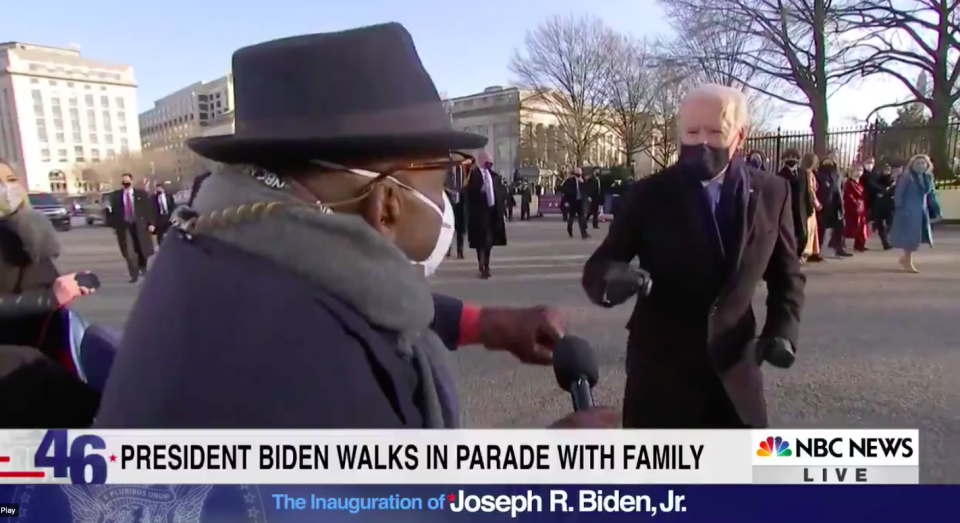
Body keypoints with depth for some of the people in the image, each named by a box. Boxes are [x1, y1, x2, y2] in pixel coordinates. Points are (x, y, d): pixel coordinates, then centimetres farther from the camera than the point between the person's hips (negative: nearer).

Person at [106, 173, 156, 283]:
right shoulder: (116, 195, 3)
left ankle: (142, 268, 35)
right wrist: (114, 225, 3)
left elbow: (149, 208, 0)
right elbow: (114, 211, 7)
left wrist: (151, 223, -6)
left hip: (140, 225, 0)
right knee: (129, 253, -7)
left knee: (142, 249, 11)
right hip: (124, 226, 0)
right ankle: (134, 275, -1)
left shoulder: (141, 193, 0)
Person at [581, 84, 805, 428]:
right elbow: (600, 263, -8)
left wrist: (782, 329, -6)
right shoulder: (650, 195, -7)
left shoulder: (772, 193, 0)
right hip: (660, 367, -2)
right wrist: (611, 278, -32)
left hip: (733, 366, 3)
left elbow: (787, 275, 11)